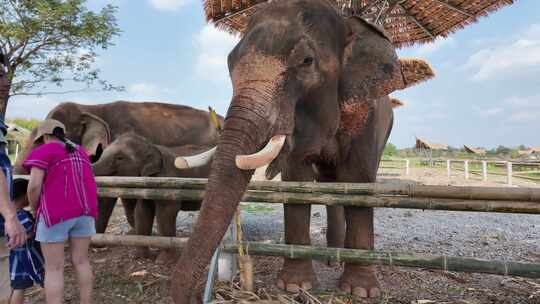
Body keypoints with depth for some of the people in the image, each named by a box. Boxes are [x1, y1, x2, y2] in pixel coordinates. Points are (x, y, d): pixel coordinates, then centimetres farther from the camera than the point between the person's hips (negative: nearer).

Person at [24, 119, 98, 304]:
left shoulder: (44, 152, -4)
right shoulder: (80, 152, 16)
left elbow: (34, 185, -13)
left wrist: (35, 209, 4)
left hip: (56, 214, -5)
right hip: (83, 211, 6)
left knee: (53, 268, 1)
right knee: (81, 261, 12)